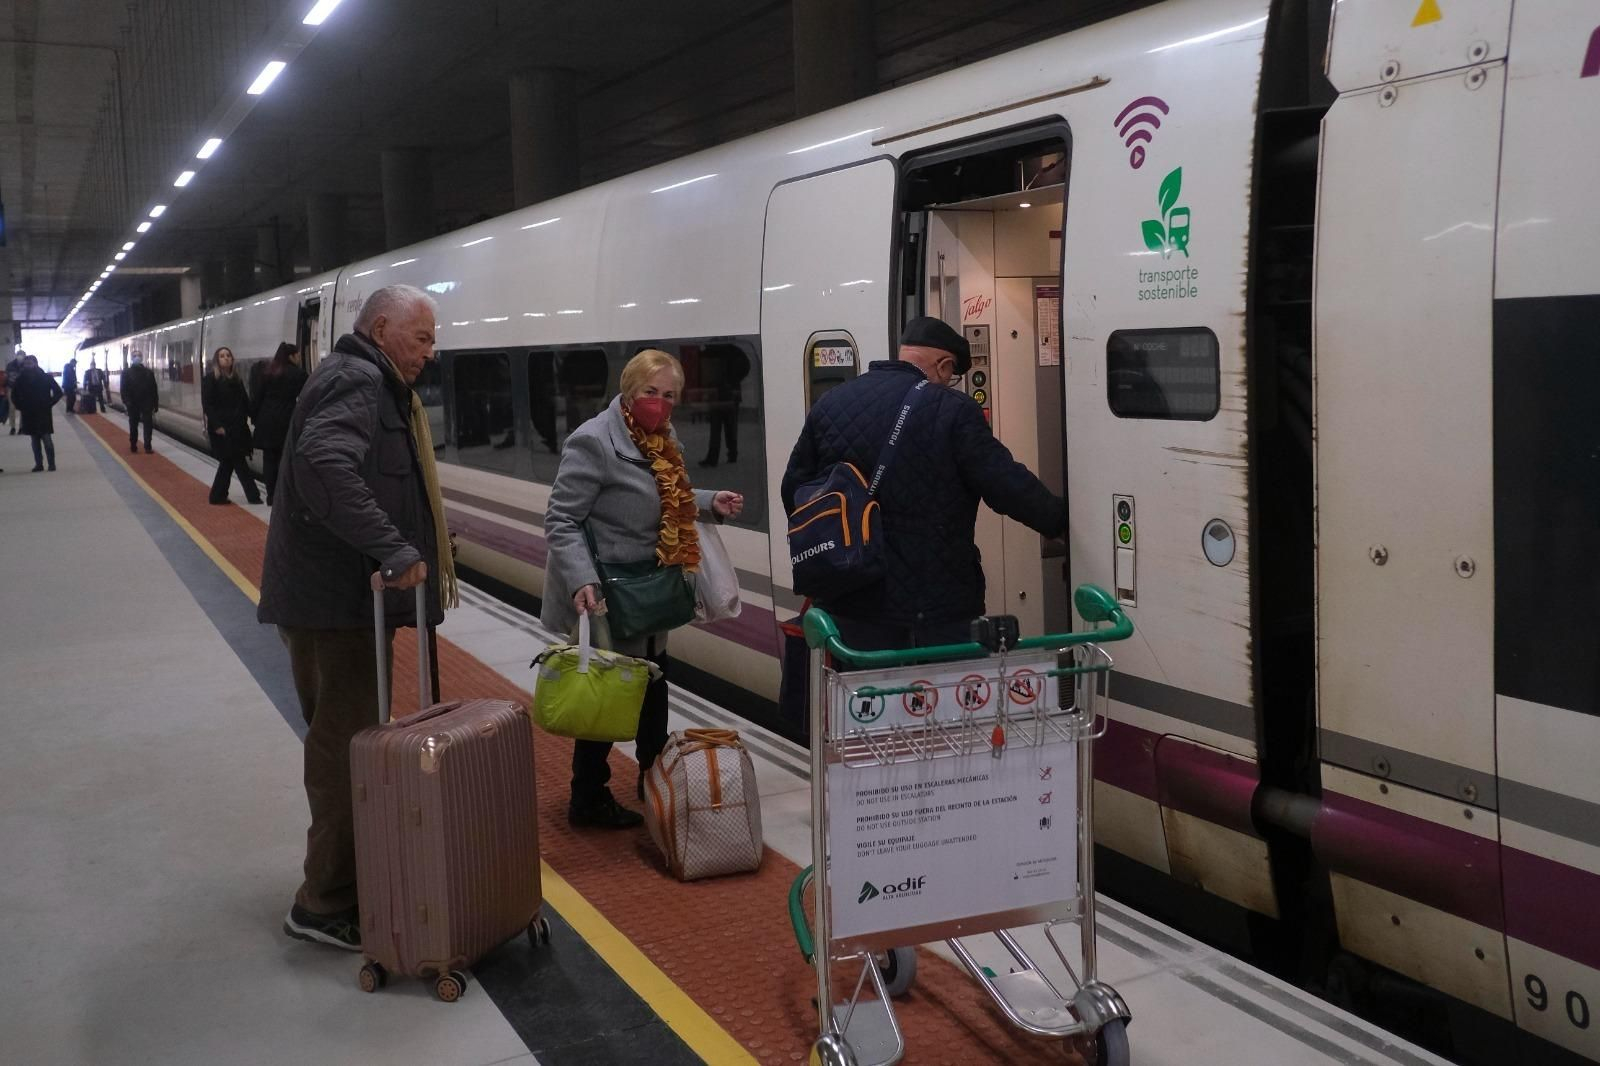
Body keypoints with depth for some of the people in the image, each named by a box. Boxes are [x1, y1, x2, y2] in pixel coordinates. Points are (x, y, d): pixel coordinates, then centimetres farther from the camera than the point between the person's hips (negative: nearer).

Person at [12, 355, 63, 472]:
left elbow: (58, 392, -3)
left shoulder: (46, 378, -5)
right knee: (35, 440, 7)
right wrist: (20, 405, 6)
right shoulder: (21, 379, 4)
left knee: (47, 439, -6)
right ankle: (38, 464, 11)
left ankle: (51, 463, 0)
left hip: (44, 414, -3)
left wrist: (49, 404, -6)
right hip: (28, 414, 3)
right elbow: (14, 395, 17)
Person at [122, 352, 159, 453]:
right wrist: (126, 402, -16)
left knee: (148, 425, -4)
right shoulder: (127, 373, 1)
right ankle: (133, 447, 17)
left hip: (147, 404, 0)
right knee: (133, 426, 9)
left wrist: (155, 403, 0)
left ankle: (148, 447, -2)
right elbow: (124, 389, -4)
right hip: (133, 404, 0)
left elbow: (154, 389, 4)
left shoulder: (149, 372, 4)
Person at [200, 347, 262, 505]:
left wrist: (247, 418, 0)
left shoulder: (236, 379, 14)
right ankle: (253, 496, -5)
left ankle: (218, 496, 20)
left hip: (238, 427, 7)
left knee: (228, 463, 11)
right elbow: (207, 405, -10)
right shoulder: (210, 380, -5)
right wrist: (217, 426, -18)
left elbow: (244, 402, 14)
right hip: (222, 429, -7)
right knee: (239, 462, -7)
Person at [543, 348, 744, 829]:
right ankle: (588, 801, 20)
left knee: (653, 693, 19)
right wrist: (583, 581, -35)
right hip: (606, 600, -9)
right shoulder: (593, 442, -21)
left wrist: (711, 503, 5)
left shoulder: (662, 439, 6)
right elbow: (561, 522, -22)